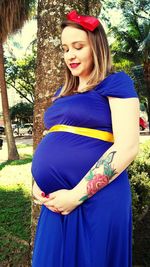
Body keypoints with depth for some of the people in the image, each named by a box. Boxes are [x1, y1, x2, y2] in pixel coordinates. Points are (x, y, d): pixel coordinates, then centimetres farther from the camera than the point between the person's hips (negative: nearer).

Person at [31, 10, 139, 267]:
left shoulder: (115, 82, -3)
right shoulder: (63, 92, 17)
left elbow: (127, 147, -14)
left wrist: (76, 195, -16)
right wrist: (37, 182, 4)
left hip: (95, 200, -6)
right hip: (56, 201, 7)